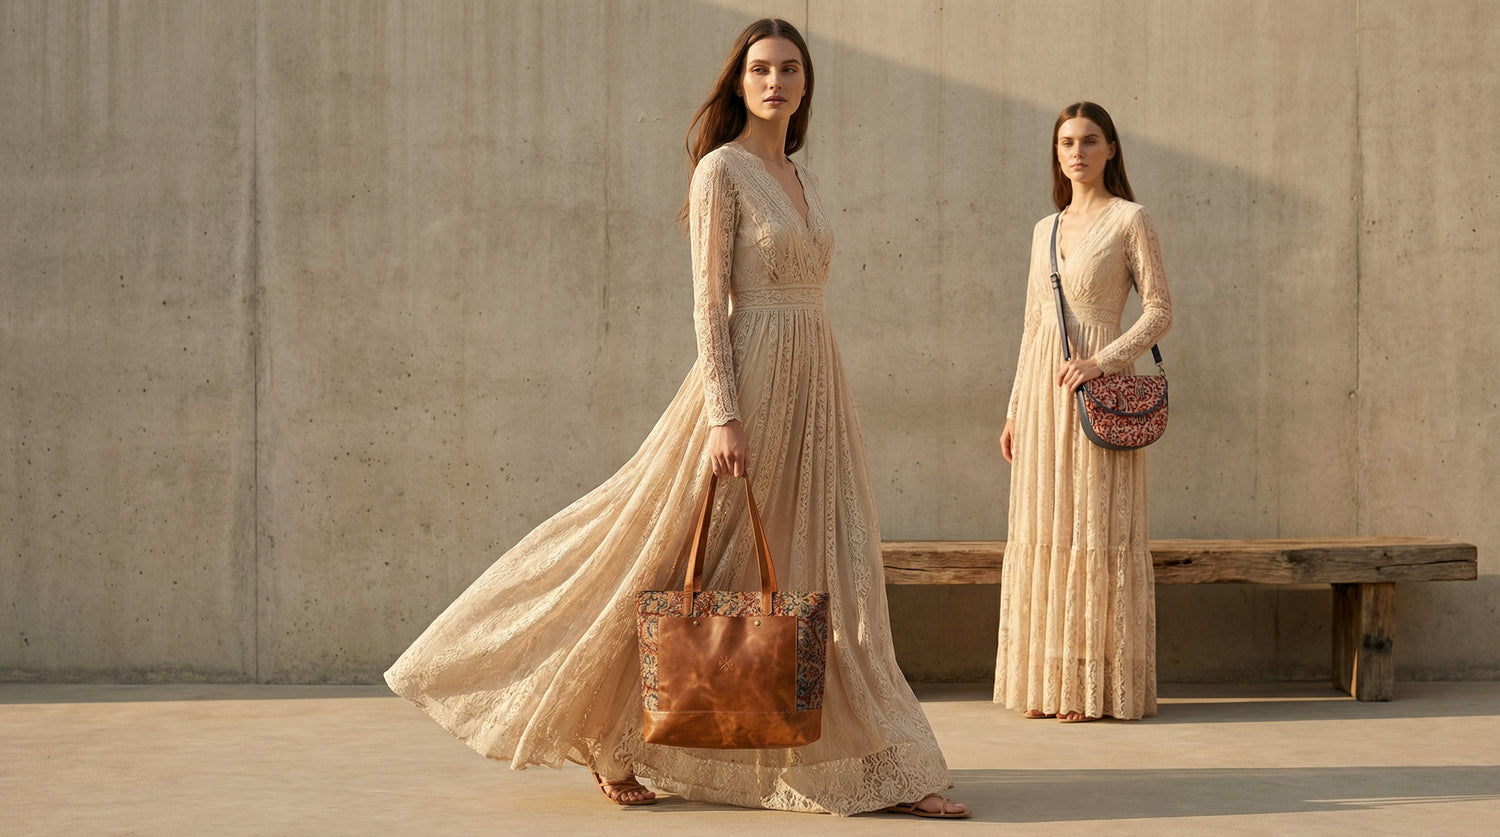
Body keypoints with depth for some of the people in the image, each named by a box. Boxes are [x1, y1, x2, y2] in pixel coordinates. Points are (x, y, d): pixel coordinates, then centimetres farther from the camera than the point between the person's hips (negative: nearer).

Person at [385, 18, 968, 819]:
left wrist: (809, 405, 17)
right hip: (749, 381, -7)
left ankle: (885, 766, 10)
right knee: (700, 571, 0)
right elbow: (708, 302, -12)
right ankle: (607, 737, 17)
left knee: (832, 581, 7)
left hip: (813, 392, 7)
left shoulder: (801, 177, 16)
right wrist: (724, 416, -20)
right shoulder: (721, 170, -7)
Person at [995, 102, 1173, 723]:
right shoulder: (1045, 230, 16)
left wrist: (1104, 361, -17)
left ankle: (1097, 685, 1)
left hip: (1097, 387, -6)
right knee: (1043, 530, 4)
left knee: (1095, 529, -5)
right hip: (1041, 389, 6)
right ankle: (1048, 683, 10)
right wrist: (1015, 409, 14)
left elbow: (1160, 312, -5)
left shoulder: (1129, 220, -1)